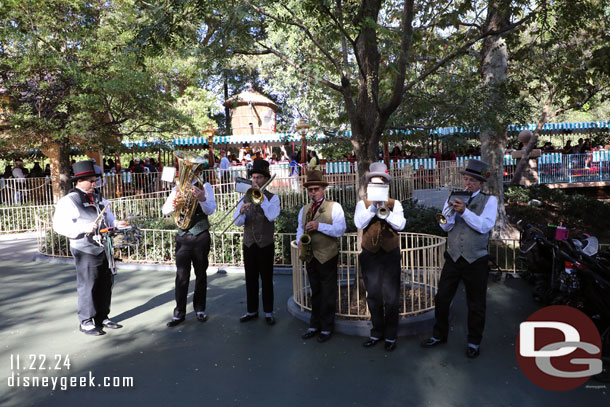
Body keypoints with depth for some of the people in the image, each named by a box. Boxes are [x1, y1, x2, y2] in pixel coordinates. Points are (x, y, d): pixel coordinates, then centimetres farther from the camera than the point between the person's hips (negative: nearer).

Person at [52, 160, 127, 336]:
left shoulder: (97, 199, 14)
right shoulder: (69, 201, -9)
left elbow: (107, 216, 23)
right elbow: (60, 226, -17)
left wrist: (116, 223, 2)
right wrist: (84, 228, -27)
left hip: (103, 247, 7)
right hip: (85, 250, -7)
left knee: (105, 283, 13)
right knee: (87, 285, 2)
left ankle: (102, 317, 28)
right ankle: (86, 322, 18)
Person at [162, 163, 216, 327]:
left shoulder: (205, 187, 0)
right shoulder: (178, 188, 8)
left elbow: (210, 210, -12)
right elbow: (165, 211, -2)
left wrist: (202, 199, -34)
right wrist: (173, 203, -25)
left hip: (201, 237, -1)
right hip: (182, 237, 1)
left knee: (201, 274, 10)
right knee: (181, 275, 0)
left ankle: (200, 309, 24)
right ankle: (179, 313, 9)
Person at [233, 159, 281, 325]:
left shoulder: (272, 198, -1)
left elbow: (271, 216, -21)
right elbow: (238, 222, 0)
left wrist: (261, 196, -18)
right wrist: (241, 211, -21)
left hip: (265, 244, -3)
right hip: (249, 244, 3)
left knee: (267, 279, 4)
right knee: (250, 279, 9)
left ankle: (268, 312, 15)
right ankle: (252, 311, 21)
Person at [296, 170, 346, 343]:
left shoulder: (334, 207, -4)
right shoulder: (304, 209, 14)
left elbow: (340, 230, -14)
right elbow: (300, 229, 18)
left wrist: (319, 226, -23)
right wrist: (300, 242, -3)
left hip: (327, 257, -5)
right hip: (310, 256, 5)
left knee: (328, 294, 4)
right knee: (315, 293, 15)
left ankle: (327, 328, 16)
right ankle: (315, 326, 25)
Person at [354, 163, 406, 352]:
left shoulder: (394, 204, 6)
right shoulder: (363, 204, 7)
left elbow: (400, 224, -8)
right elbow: (359, 223, -9)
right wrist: (373, 207, -15)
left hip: (390, 254, -1)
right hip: (370, 255, 1)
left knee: (391, 297, 2)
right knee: (373, 295, 9)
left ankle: (390, 336, 16)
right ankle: (377, 333, 24)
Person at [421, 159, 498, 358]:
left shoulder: (489, 200, 0)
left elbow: (485, 226, -14)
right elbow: (445, 226, 1)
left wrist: (465, 211, -23)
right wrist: (451, 210, -16)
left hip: (476, 260, -3)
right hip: (453, 258, 3)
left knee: (476, 304, 9)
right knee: (442, 298, 8)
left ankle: (474, 342, 28)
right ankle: (439, 335, 27)